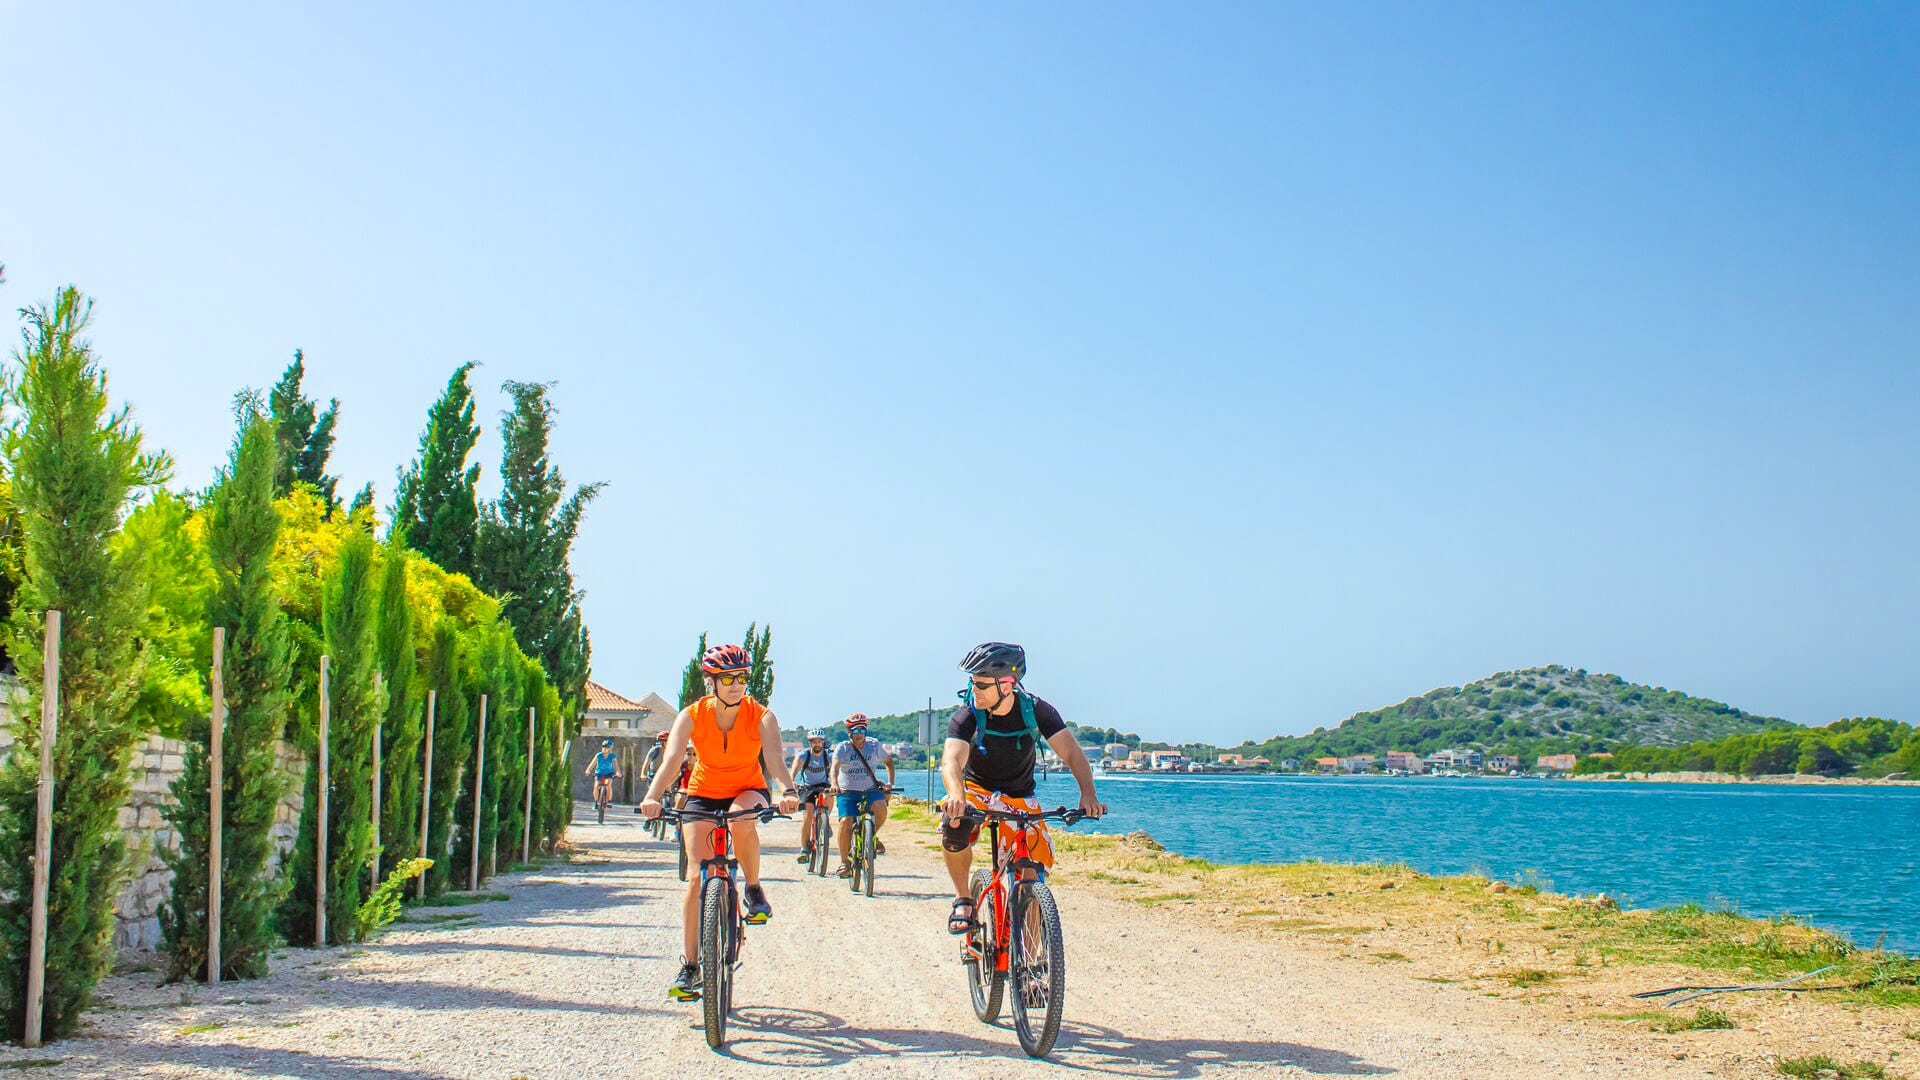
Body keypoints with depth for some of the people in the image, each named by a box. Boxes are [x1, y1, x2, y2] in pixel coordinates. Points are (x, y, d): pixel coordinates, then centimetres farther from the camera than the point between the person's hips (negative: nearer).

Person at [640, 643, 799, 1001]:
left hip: (748, 791, -1)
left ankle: (753, 888, -11)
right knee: (698, 877, -12)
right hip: (703, 794, 1)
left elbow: (775, 757, -31)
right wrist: (652, 797, -47)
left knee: (742, 820, -37)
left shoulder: (761, 716, -16)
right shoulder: (691, 715, -16)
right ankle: (688, 965, -4)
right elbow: (672, 759, -29)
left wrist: (787, 791, -51)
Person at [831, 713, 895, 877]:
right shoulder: (843, 748, -6)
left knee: (881, 808, -29)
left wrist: (890, 782, 1)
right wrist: (834, 783, -43)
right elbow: (835, 766, -23)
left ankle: (873, 836, 1)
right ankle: (844, 863, -8)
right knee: (845, 822, -21)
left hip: (870, 789, 1)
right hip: (847, 791, -1)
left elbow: (889, 760, 15)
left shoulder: (874, 745, 1)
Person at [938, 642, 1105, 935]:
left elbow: (1072, 752, -24)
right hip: (976, 789, -1)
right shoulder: (966, 717, -23)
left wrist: (1088, 794, -42)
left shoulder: (1036, 711, -18)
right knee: (954, 825, -34)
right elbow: (951, 760, -38)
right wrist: (956, 796, -61)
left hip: (1019, 796, 2)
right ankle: (963, 900, -14)